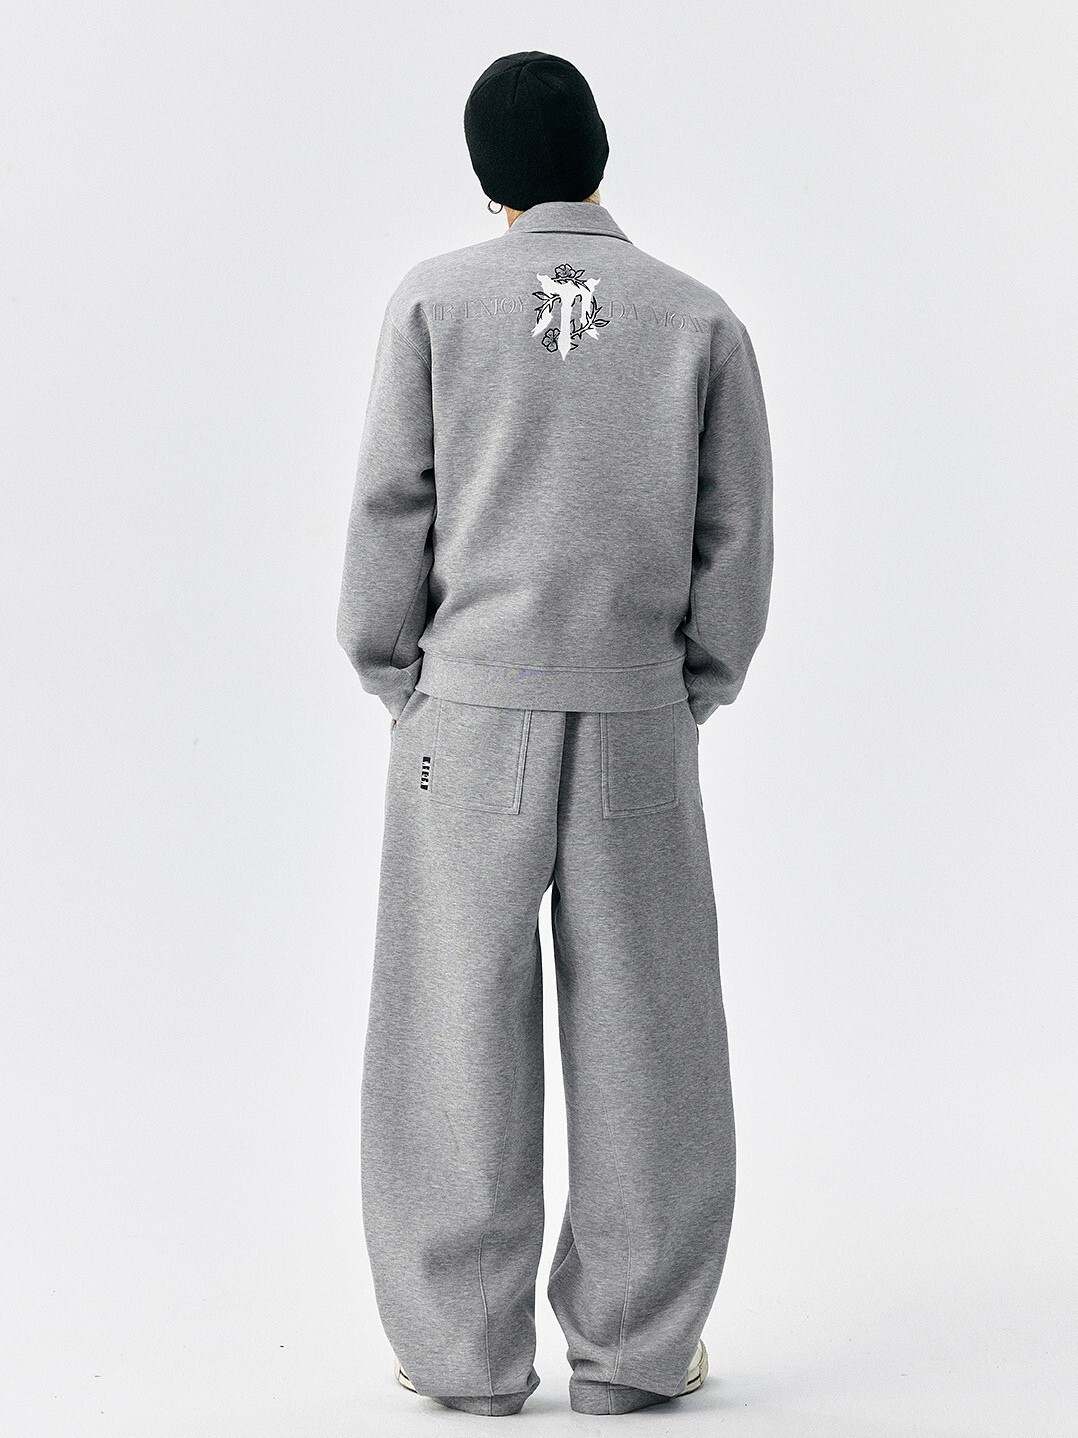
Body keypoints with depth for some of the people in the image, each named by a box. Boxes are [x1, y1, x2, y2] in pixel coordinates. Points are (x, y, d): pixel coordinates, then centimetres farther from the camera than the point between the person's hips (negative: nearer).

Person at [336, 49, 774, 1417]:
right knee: (640, 1029, 6)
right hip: (634, 718, 1)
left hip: (471, 712, -1)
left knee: (460, 1026, 4)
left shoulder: (435, 297, -2)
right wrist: (689, 700, 11)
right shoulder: (701, 318, 3)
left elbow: (392, 511, -4)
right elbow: (734, 541, 2)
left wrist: (394, 691, 6)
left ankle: (468, 1345, 4)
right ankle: (632, 1341, 7)